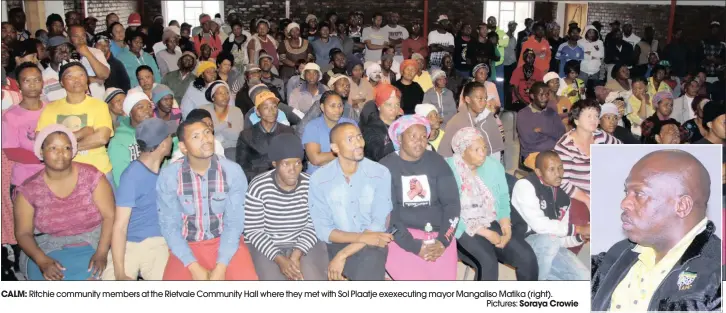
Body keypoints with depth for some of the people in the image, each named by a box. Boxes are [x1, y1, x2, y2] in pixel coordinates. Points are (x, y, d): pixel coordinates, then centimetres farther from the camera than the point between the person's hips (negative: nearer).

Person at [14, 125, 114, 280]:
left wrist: (101, 253, -22)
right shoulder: (29, 189, -3)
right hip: (50, 249, 1)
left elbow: (110, 216, -9)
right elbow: (23, 233, -1)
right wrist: (42, 260, -19)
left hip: (94, 243, -1)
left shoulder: (91, 176, -7)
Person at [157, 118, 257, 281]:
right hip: (186, 245, 0)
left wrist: (221, 266, -19)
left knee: (248, 279, -22)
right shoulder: (168, 176, -10)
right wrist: (194, 267, -16)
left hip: (226, 242, 0)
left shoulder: (233, 171, -10)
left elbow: (234, 222, -9)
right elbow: (169, 225, -7)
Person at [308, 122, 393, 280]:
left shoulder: (380, 173, -8)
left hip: (372, 244, 1)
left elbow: (378, 225, -11)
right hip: (338, 242, 0)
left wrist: (342, 255, -19)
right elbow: (322, 230, -7)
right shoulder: (319, 179, -7)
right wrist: (362, 237, -21)